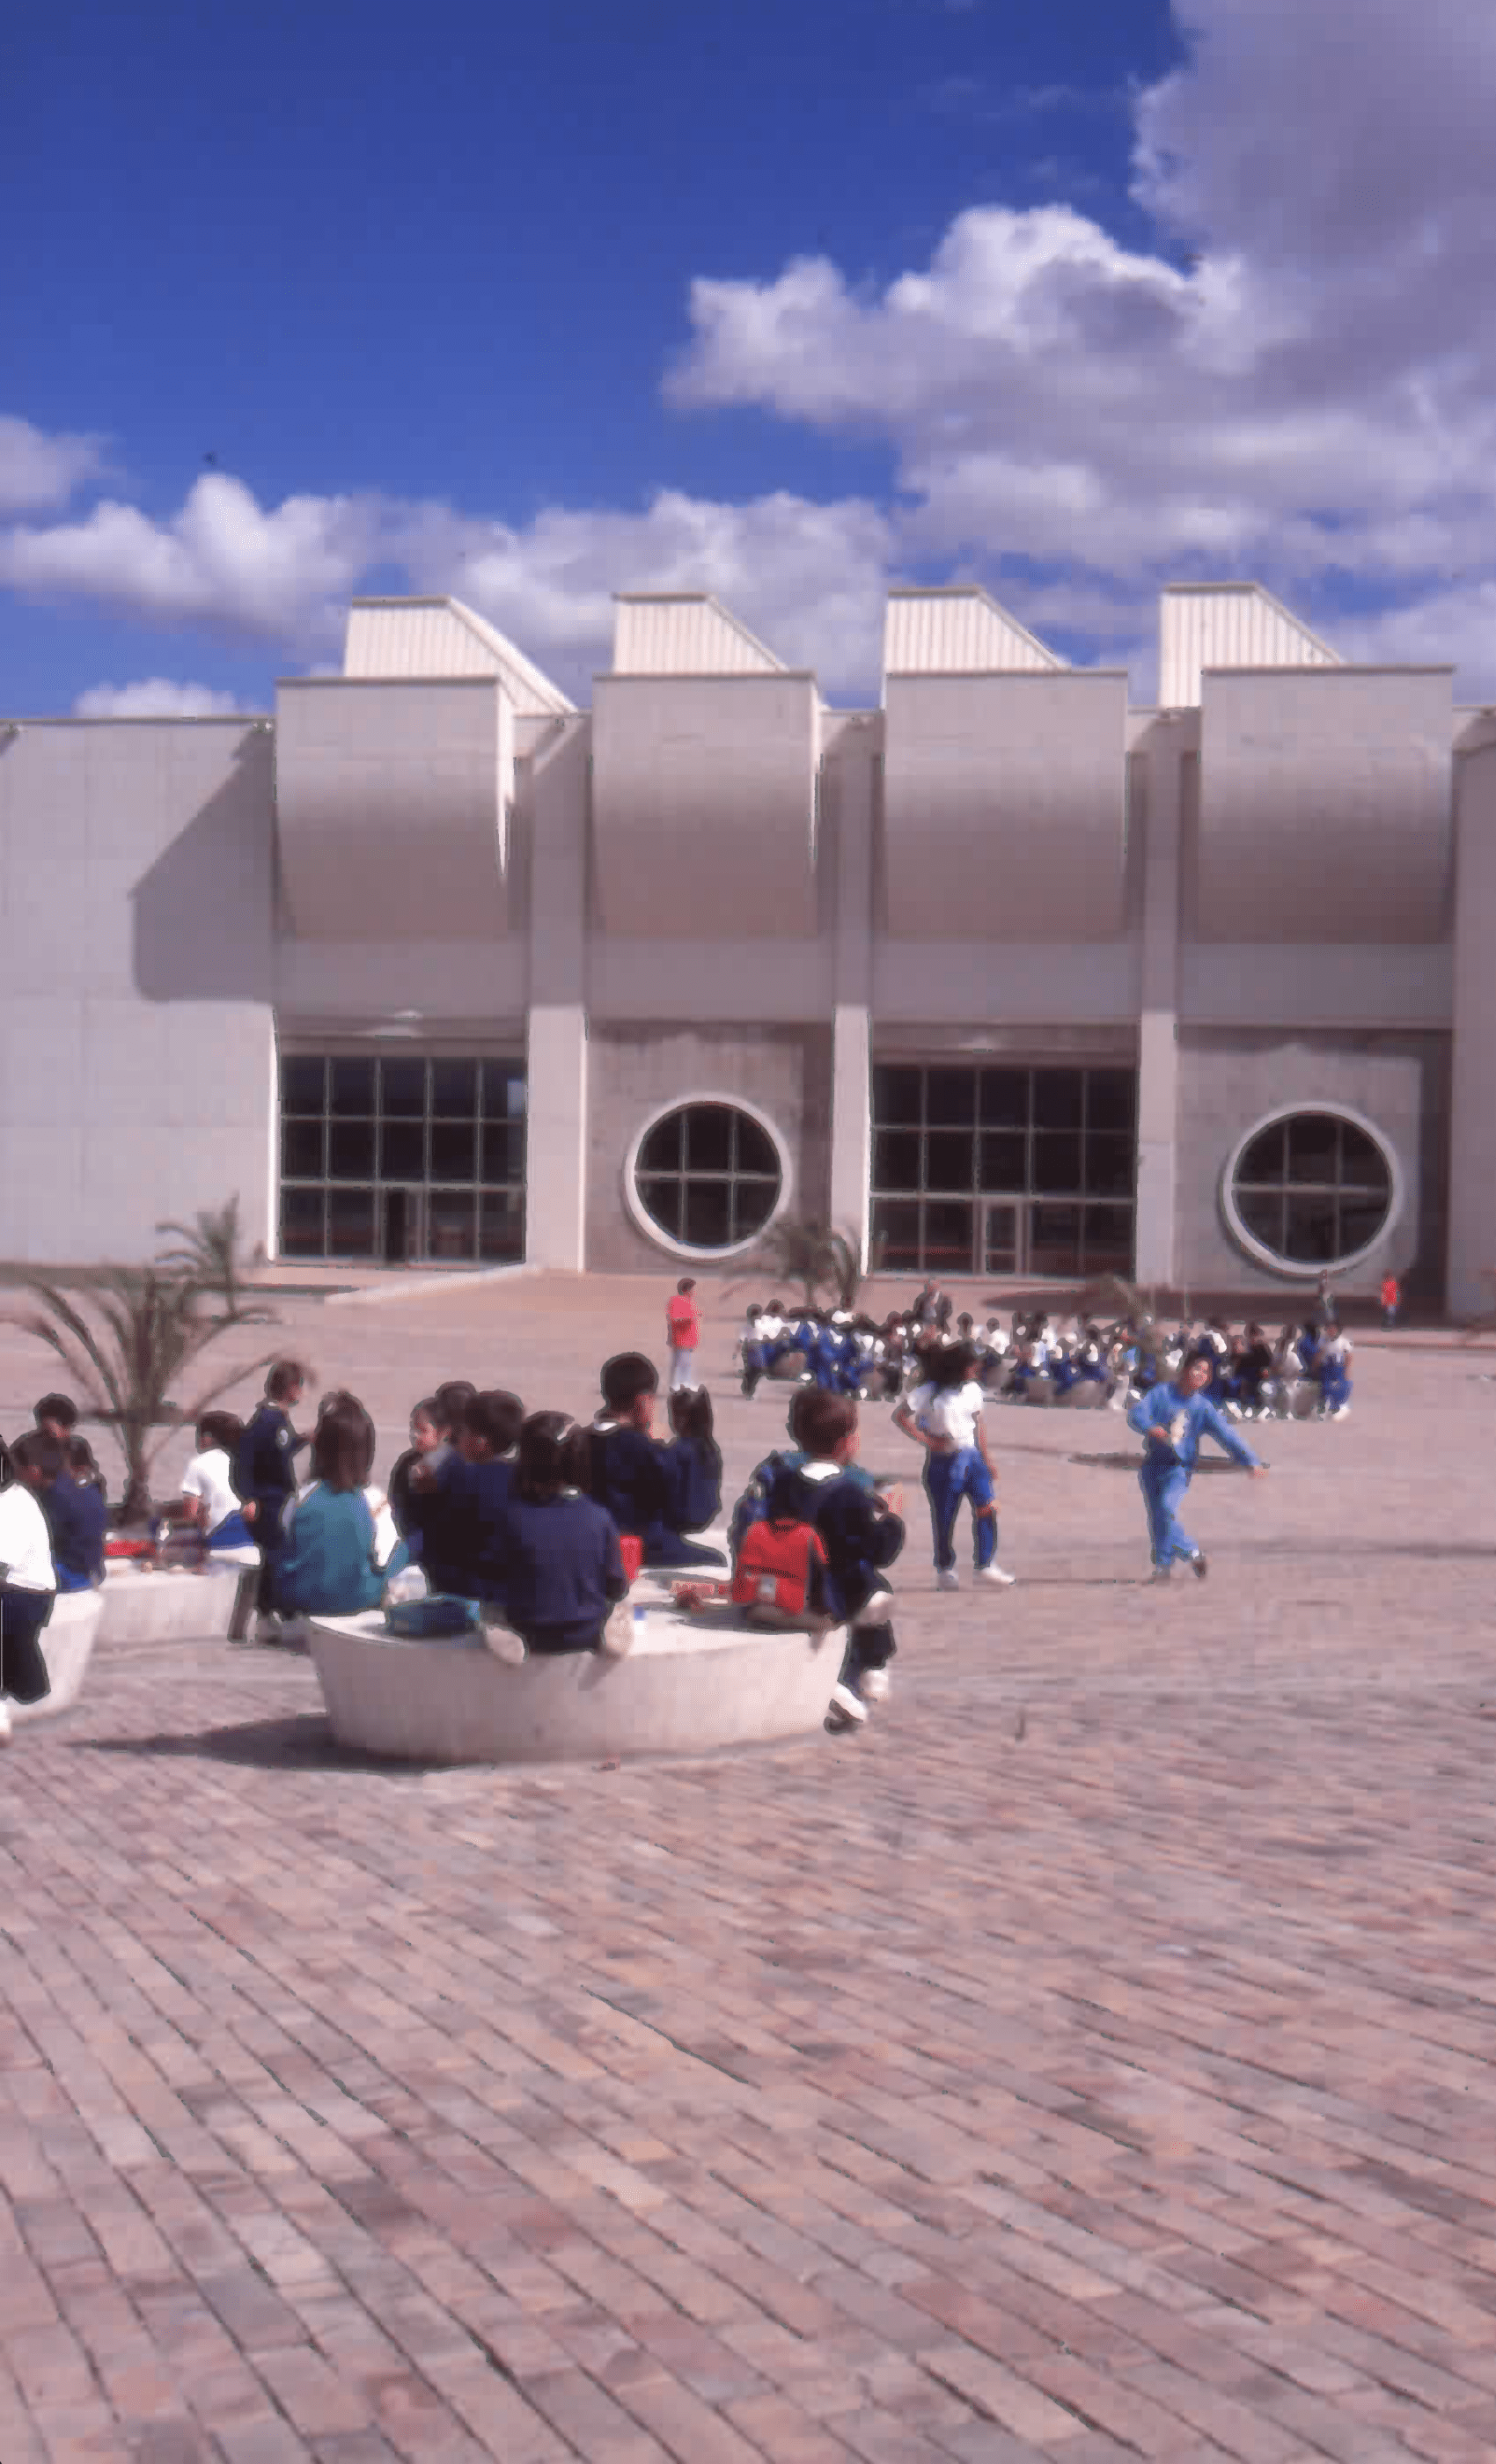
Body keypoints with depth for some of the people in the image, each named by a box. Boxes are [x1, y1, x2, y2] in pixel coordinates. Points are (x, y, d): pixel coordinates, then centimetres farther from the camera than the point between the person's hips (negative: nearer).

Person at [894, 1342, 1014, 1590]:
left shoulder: (973, 1390, 5)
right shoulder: (930, 1392, -11)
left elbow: (979, 1424, 14)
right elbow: (901, 1417, -10)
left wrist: (987, 1461, 14)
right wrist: (927, 1440, -15)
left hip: (972, 1458, 5)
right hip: (943, 1461, -4)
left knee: (987, 1508, -5)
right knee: (944, 1517, 4)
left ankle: (986, 1567, 4)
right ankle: (945, 1572, 18)